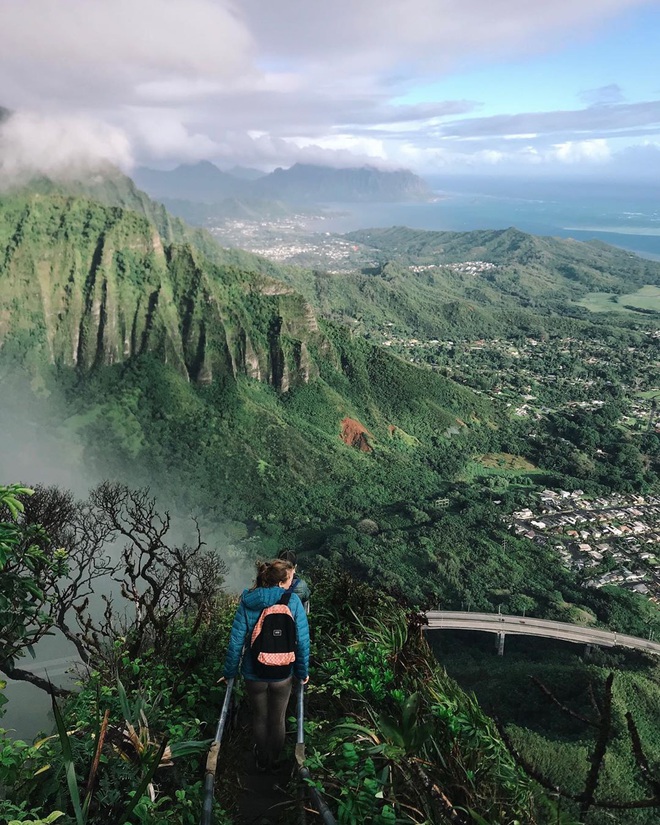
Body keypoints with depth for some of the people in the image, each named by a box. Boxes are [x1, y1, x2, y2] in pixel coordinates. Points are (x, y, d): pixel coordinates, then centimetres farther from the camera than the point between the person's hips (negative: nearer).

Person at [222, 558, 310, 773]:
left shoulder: (247, 602, -14)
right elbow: (302, 640, -14)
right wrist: (303, 671, 1)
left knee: (259, 717, 26)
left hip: (254, 674, 1)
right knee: (278, 720, 23)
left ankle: (262, 761, 46)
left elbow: (236, 640, -10)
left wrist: (229, 671, 3)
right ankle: (275, 761, 45)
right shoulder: (293, 601, -18)